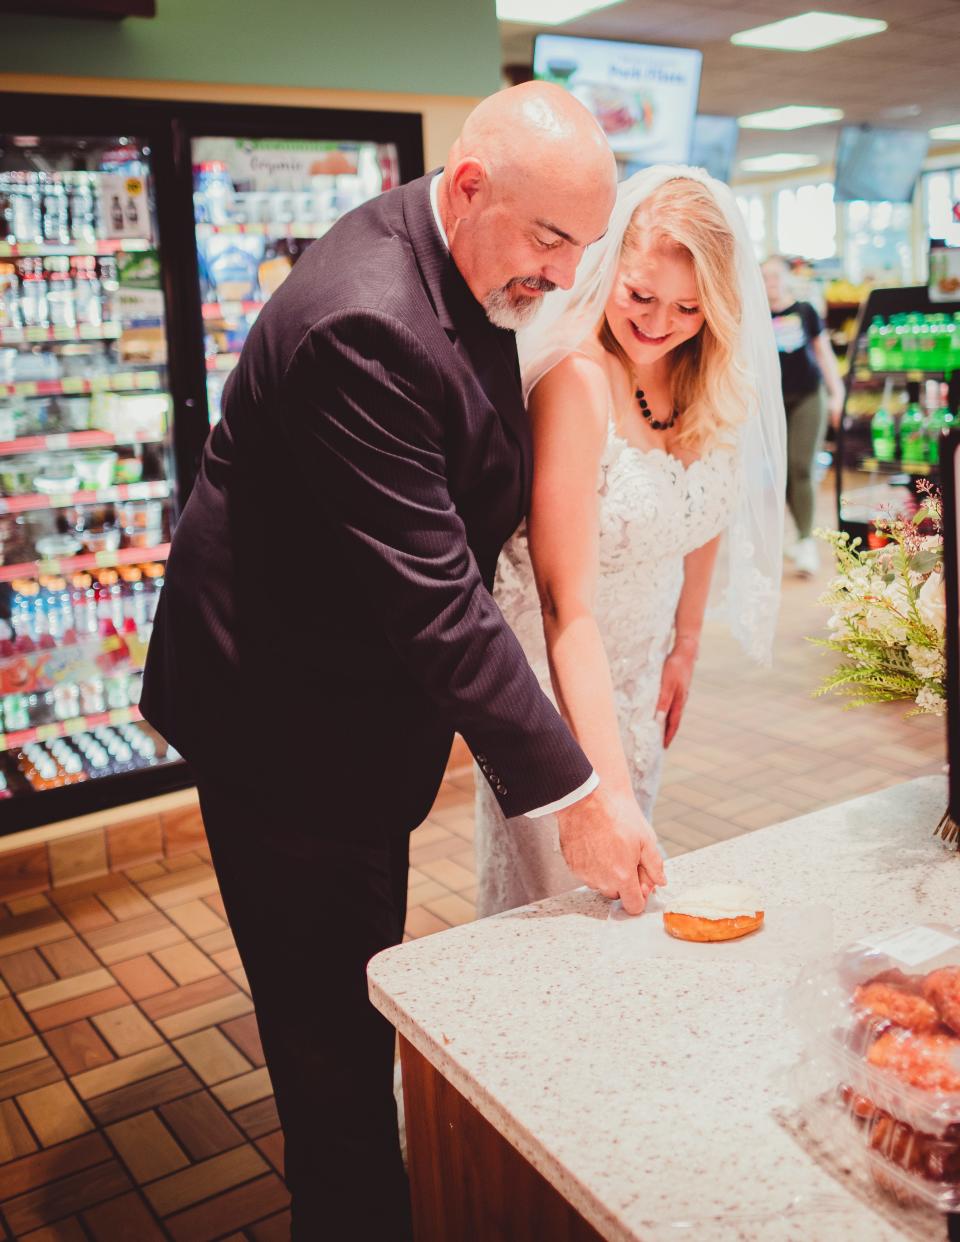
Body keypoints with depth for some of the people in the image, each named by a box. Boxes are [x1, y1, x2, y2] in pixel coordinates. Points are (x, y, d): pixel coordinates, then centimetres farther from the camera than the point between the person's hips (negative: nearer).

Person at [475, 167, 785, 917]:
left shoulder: (715, 377, -6)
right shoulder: (578, 377, -27)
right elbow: (568, 600, -31)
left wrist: (685, 648, 13)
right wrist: (607, 782, -35)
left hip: (640, 673, 7)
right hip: (557, 679, -6)